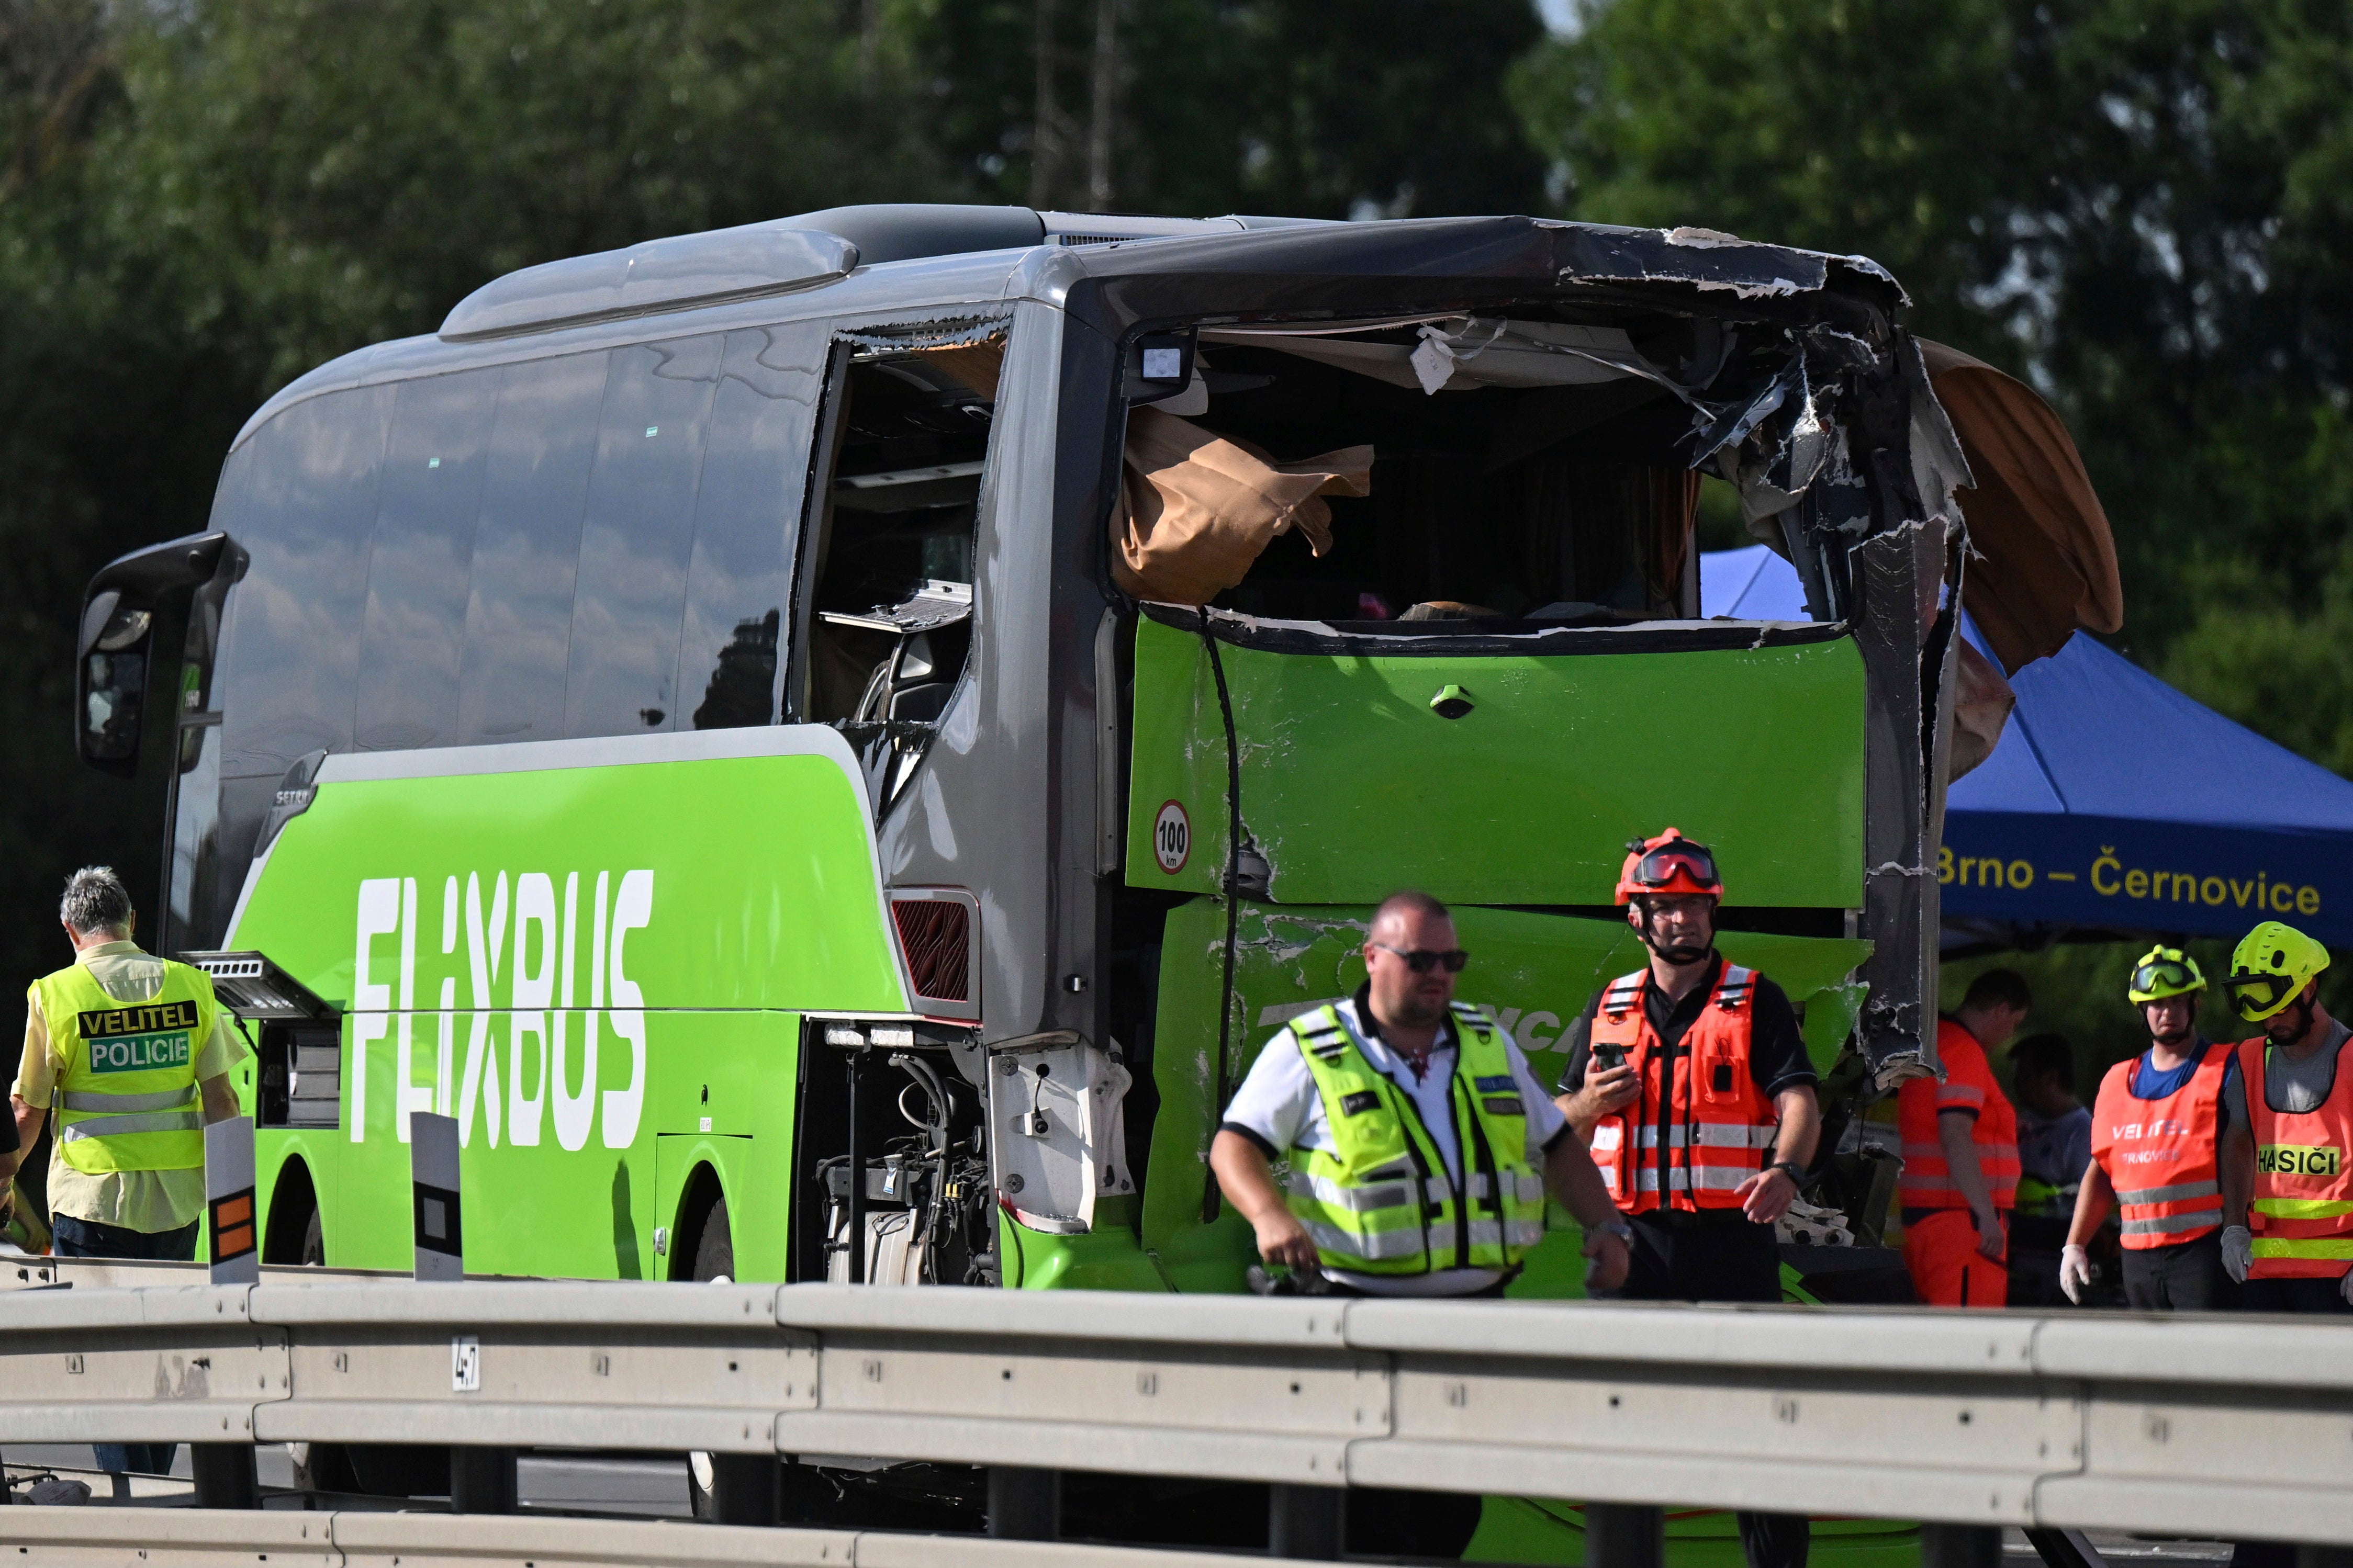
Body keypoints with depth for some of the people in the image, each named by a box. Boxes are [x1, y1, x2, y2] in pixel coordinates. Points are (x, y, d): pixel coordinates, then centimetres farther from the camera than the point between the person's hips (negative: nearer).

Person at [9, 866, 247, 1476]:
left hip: (92, 1197, -3)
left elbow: (27, 1112, -1)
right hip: (176, 1198, 3)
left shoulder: (55, 996, -6)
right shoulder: (190, 987, 3)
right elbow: (220, 1098, 2)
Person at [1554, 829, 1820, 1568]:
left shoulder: (1757, 1002, 3)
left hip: (1731, 1237, -4)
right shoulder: (1607, 1011, 15)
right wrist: (1590, 1101, -5)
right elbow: (1559, 1129, 20)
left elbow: (1799, 1099, -10)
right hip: (1634, 1238, 4)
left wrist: (1785, 1170, -30)